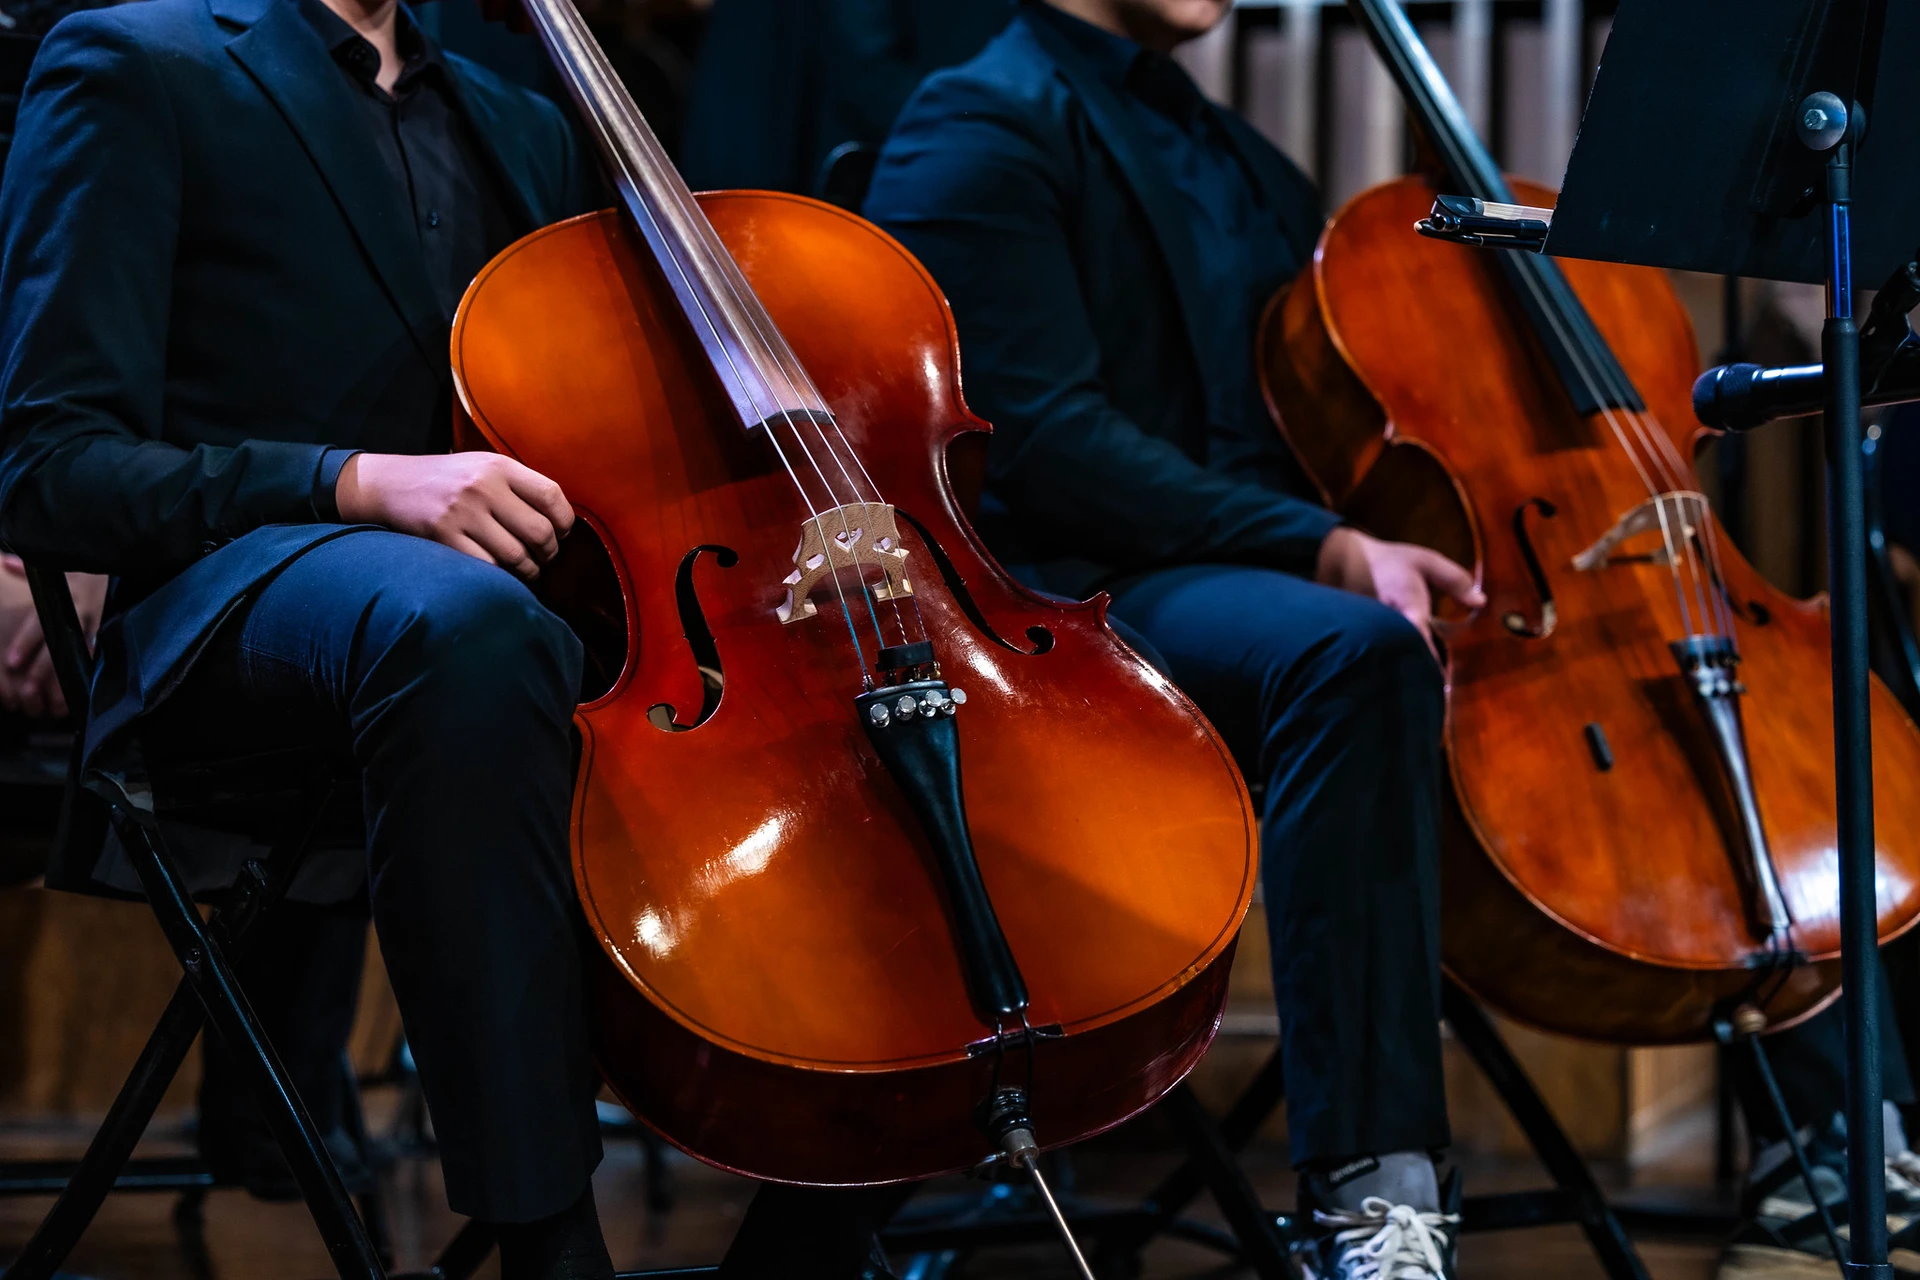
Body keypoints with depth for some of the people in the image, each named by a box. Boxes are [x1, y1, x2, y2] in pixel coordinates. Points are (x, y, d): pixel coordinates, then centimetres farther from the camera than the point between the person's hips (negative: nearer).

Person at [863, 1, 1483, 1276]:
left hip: (1282, 582, 9)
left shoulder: (1239, 162, 27)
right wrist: (1322, 547, -23)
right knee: (1353, 646, -37)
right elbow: (1046, 438, -14)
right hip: (1079, 596, -9)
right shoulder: (983, 131, -1)